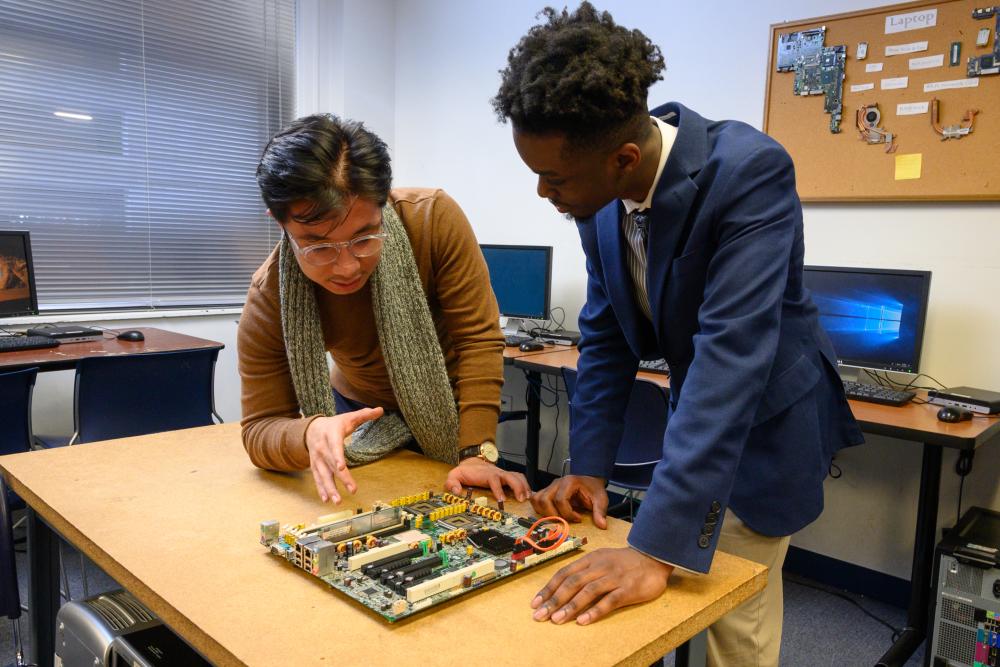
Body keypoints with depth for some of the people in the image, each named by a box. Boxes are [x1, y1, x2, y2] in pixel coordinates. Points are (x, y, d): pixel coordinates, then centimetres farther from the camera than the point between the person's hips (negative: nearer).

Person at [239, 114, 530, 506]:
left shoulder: (434, 218, -32)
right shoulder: (269, 297, -27)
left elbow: (478, 337, -27)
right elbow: (261, 428, -24)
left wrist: (477, 453, -34)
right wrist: (309, 433, -48)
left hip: (451, 402, -1)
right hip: (361, 408, 1)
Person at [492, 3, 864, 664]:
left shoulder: (749, 171, -32)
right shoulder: (601, 189, -12)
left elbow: (732, 353, -40)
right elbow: (606, 331, -5)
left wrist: (657, 547, -42)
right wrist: (588, 465, -10)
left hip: (765, 418, -6)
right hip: (693, 410, 6)